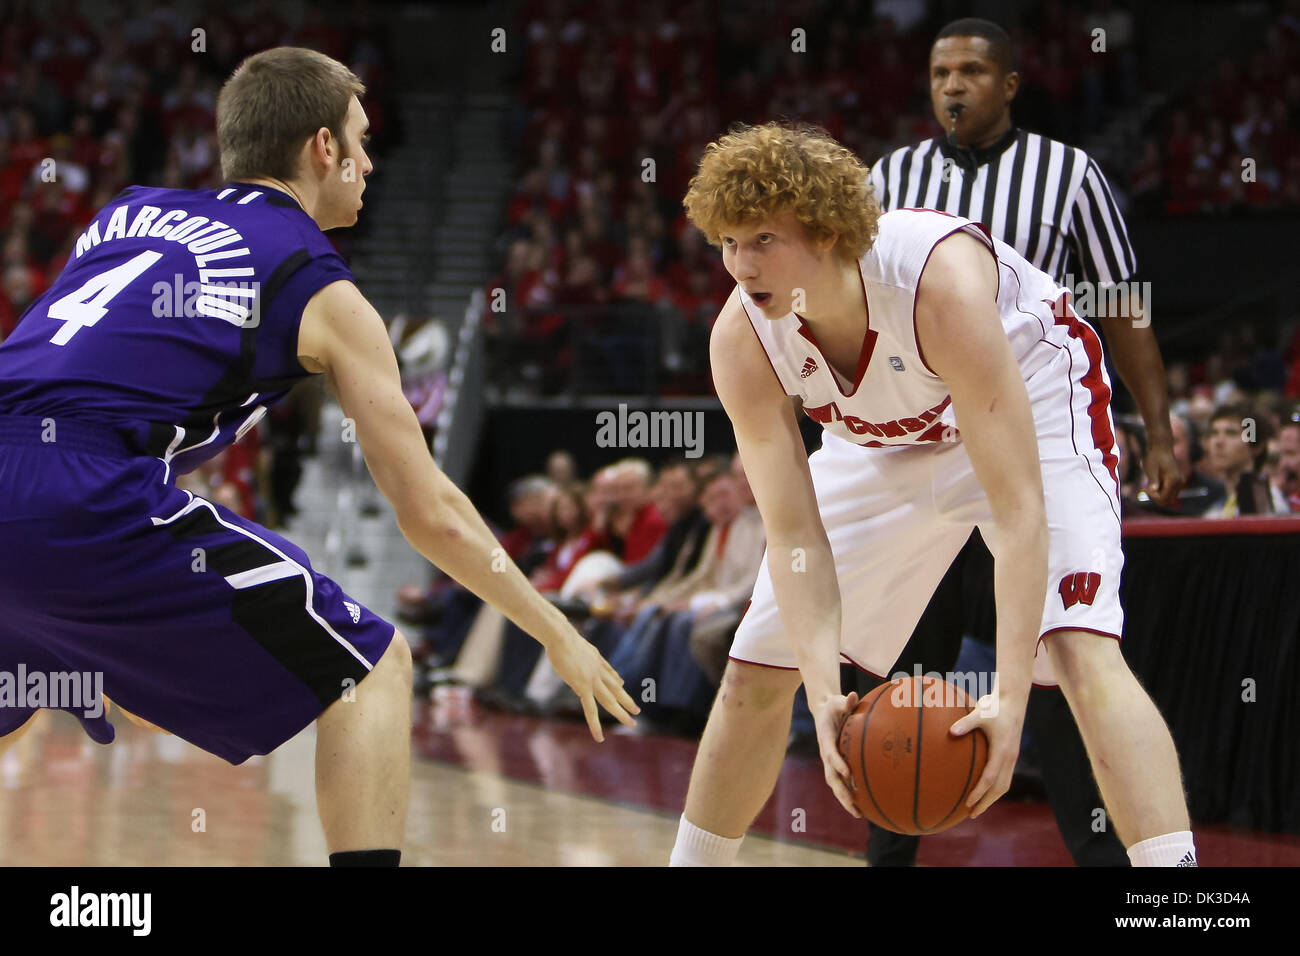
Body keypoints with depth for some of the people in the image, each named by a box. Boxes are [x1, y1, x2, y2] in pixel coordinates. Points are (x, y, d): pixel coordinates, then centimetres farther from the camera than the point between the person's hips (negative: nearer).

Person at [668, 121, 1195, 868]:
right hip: (887, 441, 5)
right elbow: (793, 538, -24)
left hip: (1031, 406, -5)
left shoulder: (941, 283, -40)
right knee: (756, 670, 5)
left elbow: (1018, 509, -41)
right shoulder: (743, 340, -26)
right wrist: (824, 692, -40)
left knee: (1081, 646, -28)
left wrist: (1011, 696, -48)